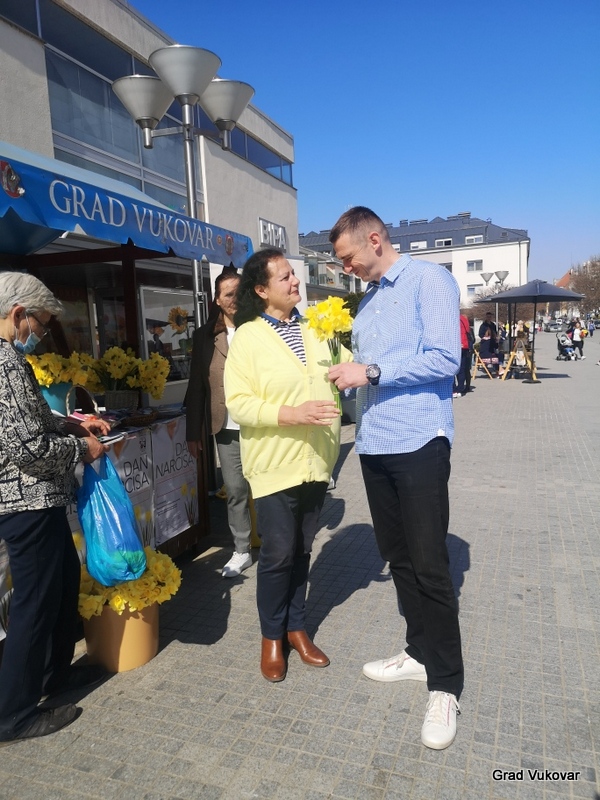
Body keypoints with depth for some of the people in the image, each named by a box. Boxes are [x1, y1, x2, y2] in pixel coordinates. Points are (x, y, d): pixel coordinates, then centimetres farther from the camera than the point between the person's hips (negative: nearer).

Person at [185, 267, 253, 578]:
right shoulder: (205, 335, 6)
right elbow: (196, 385, 6)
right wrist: (193, 431, 3)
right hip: (227, 429, 2)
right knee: (235, 491, 8)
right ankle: (241, 551, 23)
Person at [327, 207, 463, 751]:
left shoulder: (429, 280, -5)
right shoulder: (368, 299, 17)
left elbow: (445, 359, -16)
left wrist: (372, 372, -16)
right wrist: (351, 374, 4)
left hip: (419, 443, -8)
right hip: (374, 445, 8)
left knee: (429, 567, -2)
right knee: (398, 558, 15)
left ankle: (445, 687, 15)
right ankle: (420, 654, 32)